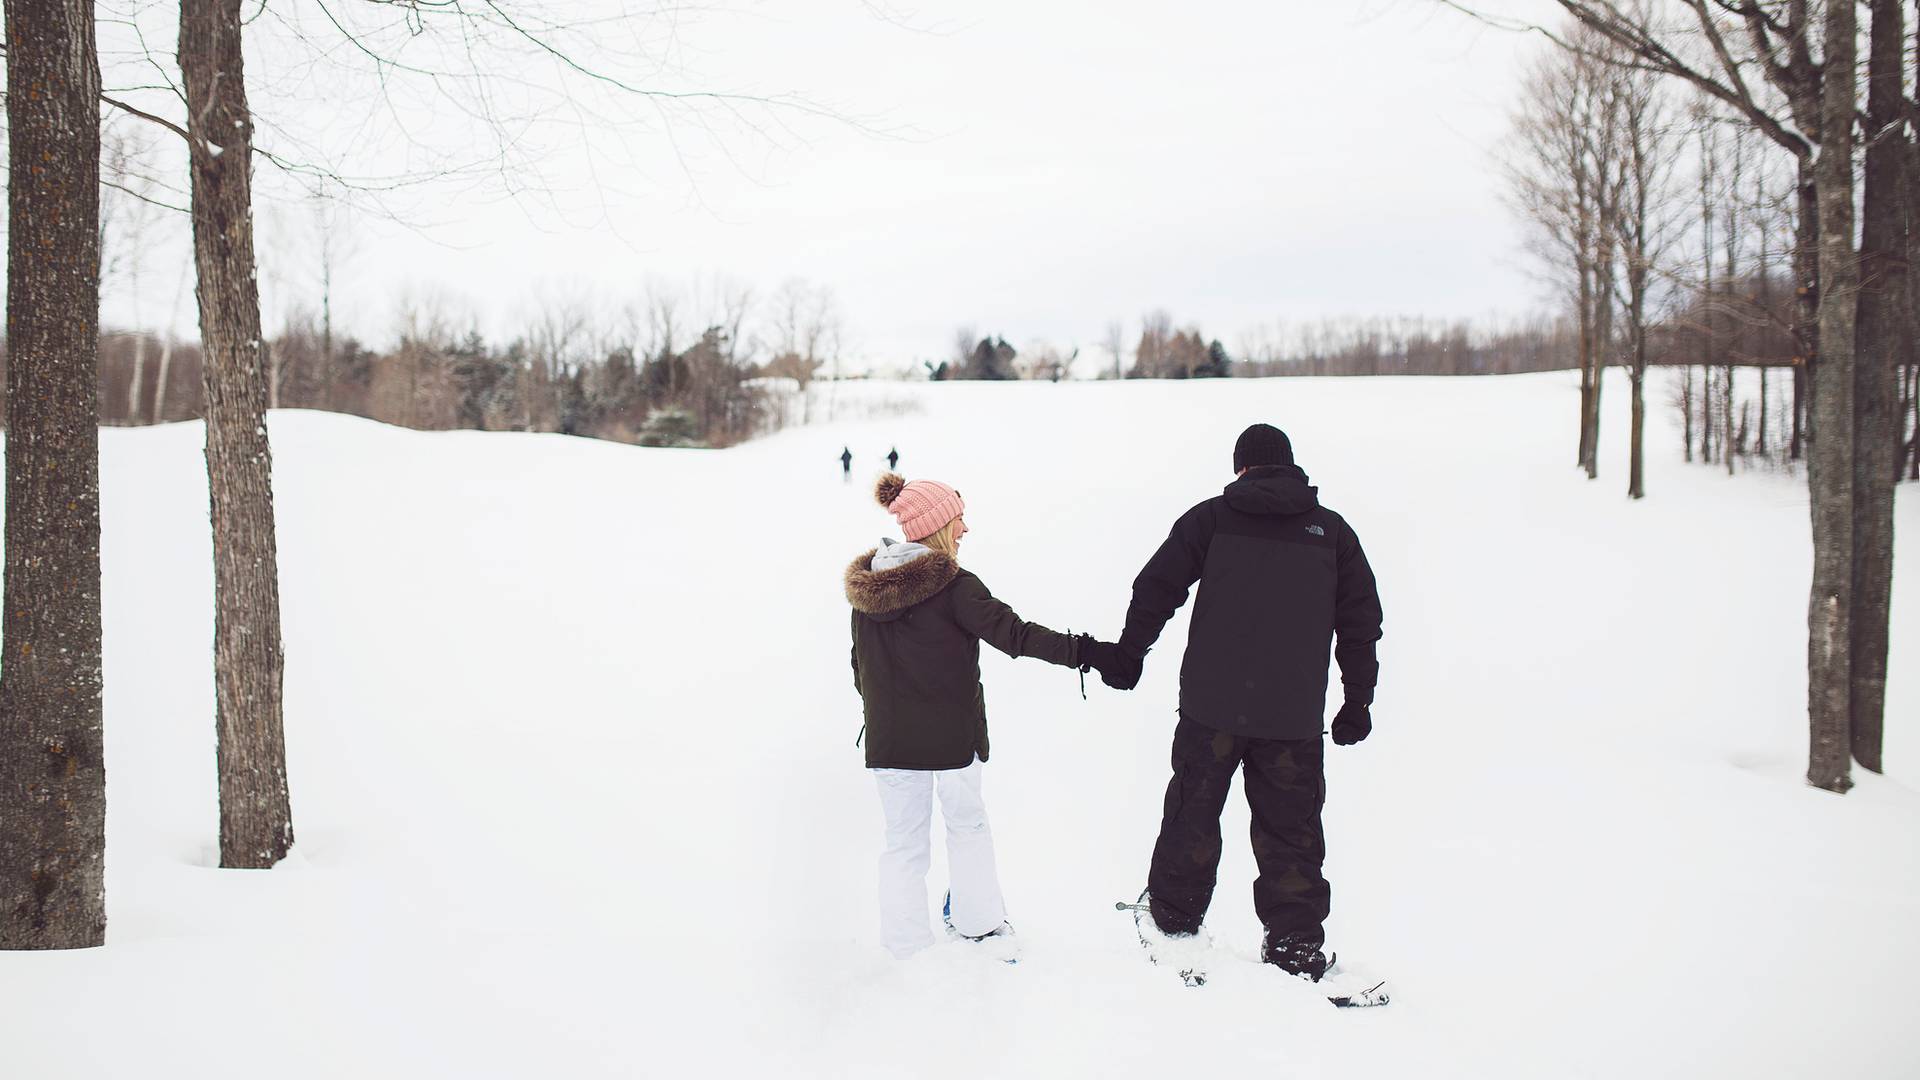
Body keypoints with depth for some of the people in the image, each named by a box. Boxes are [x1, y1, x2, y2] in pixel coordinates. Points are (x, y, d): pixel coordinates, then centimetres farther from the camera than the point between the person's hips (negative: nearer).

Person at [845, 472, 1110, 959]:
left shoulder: (866, 587, 1)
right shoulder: (953, 586, -18)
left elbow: (860, 664, 10)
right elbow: (1013, 633, -24)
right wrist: (1082, 651, -24)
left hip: (889, 737, 4)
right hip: (952, 735, -4)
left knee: (903, 840, 14)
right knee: (967, 824, 20)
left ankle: (906, 947, 18)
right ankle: (979, 924, 32)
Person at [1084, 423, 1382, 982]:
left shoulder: (1210, 518, 2)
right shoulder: (1332, 530, 7)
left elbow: (1156, 587, 1)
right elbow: (1361, 621, 8)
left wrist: (1128, 654, 12)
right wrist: (1359, 700, 15)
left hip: (1211, 704, -1)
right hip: (1296, 715, 1)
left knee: (1192, 815, 13)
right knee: (1290, 830, 9)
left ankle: (1171, 925, 24)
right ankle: (1296, 946, 10)